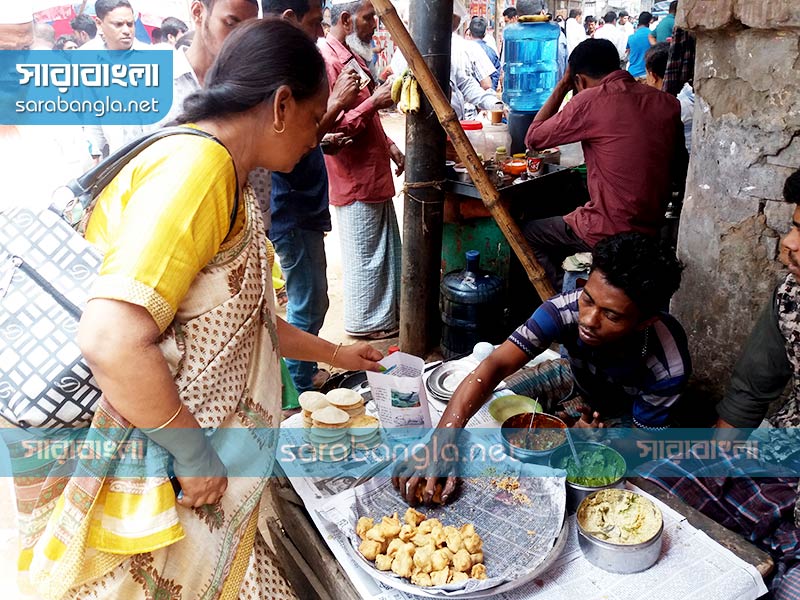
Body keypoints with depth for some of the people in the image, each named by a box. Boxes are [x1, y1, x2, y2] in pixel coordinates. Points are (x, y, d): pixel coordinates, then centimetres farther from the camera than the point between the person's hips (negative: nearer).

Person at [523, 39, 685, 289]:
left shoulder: (590, 101, -15)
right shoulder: (668, 103, 2)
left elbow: (533, 138, -3)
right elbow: (679, 169, 11)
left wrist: (562, 86, 3)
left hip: (608, 233, -7)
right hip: (652, 229, 7)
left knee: (527, 235, 16)